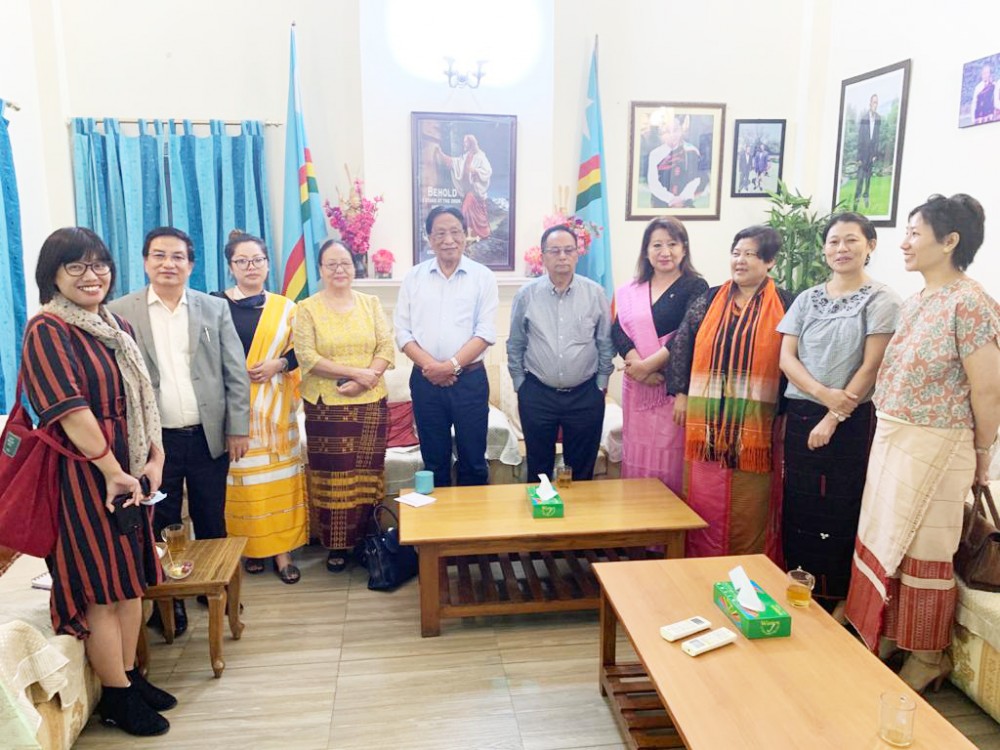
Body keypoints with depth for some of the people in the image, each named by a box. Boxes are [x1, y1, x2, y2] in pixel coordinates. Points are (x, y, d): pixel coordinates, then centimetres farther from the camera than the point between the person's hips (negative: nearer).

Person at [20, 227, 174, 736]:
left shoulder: (117, 326, 10)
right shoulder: (48, 329, -12)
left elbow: (142, 398, 9)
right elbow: (69, 408, -19)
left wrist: (155, 458, 0)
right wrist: (112, 470, -18)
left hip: (129, 468, 7)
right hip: (85, 472, -7)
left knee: (132, 577, 15)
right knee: (102, 586, 3)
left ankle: (130, 676, 30)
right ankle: (116, 698, 18)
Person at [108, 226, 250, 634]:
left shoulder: (215, 309, 3)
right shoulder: (120, 312, -1)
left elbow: (236, 373, 2)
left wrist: (238, 428, -2)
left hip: (209, 436, 1)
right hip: (153, 440, -1)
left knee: (212, 523, 14)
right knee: (160, 527, 9)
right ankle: (168, 599, 26)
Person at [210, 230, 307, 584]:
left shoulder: (285, 308, 9)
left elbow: (302, 351, 7)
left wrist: (277, 364, -10)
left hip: (274, 405, 2)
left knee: (277, 472, 2)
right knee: (240, 475, 3)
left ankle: (281, 550, 9)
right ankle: (249, 547, 18)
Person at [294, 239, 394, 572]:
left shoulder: (371, 304, 9)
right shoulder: (307, 308, 1)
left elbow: (386, 348, 1)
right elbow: (306, 357, -9)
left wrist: (364, 381, -15)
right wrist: (355, 372, -16)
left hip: (370, 403, 2)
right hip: (327, 406, -2)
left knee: (367, 475, 6)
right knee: (333, 476, 2)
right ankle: (336, 546, 15)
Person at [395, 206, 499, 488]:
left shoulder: (482, 276, 0)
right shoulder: (414, 277, 5)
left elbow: (486, 332, -7)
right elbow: (402, 331, 2)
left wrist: (452, 365, -16)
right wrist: (430, 365, -13)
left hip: (470, 379, -1)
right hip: (425, 380, 2)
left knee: (473, 460, 7)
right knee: (434, 460, 12)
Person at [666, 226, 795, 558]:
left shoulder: (784, 305, 0)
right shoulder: (709, 300, 8)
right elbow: (682, 344, 9)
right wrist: (680, 393, 4)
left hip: (755, 422, -2)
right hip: (707, 418, 3)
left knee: (749, 505, 4)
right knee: (704, 497, 8)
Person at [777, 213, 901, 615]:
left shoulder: (881, 300, -3)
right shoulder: (807, 299, 10)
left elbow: (871, 367, -9)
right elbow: (786, 357, 3)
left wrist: (835, 416, -12)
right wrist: (822, 392, -13)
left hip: (852, 420, -4)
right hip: (802, 413, 4)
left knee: (841, 510, 1)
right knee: (798, 507, 7)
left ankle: (839, 601, 14)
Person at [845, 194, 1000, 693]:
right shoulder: (913, 303, 9)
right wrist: (886, 438, 10)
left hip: (934, 446, -8)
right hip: (890, 438, 8)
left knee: (922, 552, 5)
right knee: (882, 539, 15)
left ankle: (929, 657, 24)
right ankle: (885, 638, 32)